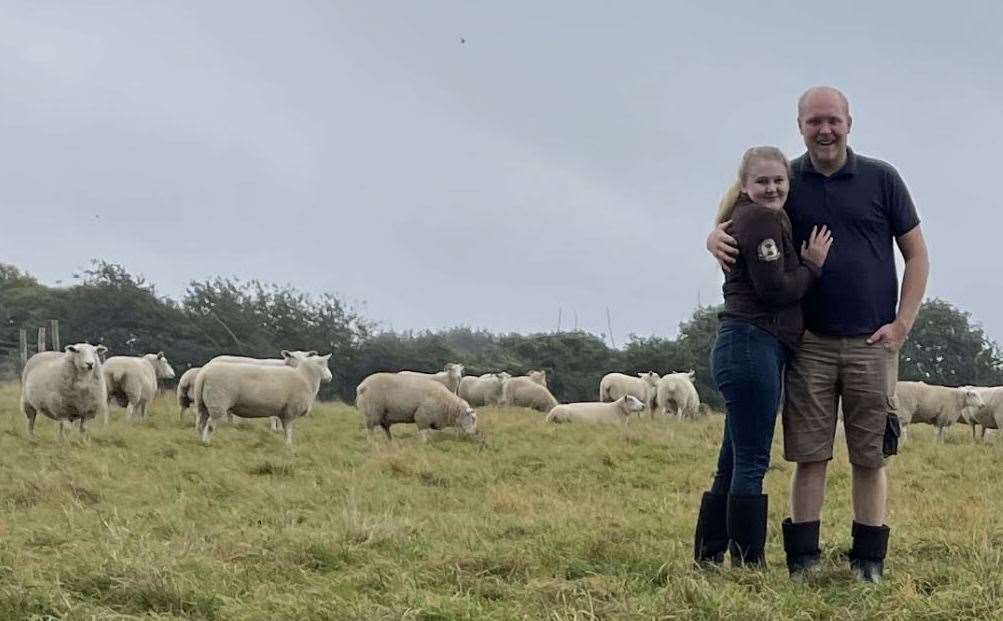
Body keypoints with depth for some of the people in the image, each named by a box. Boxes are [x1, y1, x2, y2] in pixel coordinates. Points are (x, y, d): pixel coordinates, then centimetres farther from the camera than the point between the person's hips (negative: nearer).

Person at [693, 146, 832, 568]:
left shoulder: (749, 219, 23)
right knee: (752, 465, -9)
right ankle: (749, 565, -7)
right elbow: (775, 290, -15)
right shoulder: (760, 219, -9)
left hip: (743, 347, 11)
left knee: (733, 466, 12)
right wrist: (813, 264, -1)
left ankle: (707, 561, 15)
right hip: (752, 346, -11)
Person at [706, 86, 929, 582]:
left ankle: (869, 561, 10)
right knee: (809, 456, 1)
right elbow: (737, 224, 15)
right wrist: (716, 238, -10)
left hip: (872, 343, -1)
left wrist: (902, 324, -2)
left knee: (870, 457, 3)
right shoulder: (785, 182, 6)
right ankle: (801, 560, 6)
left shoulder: (881, 179, 3)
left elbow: (916, 254, 7)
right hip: (809, 344, 1)